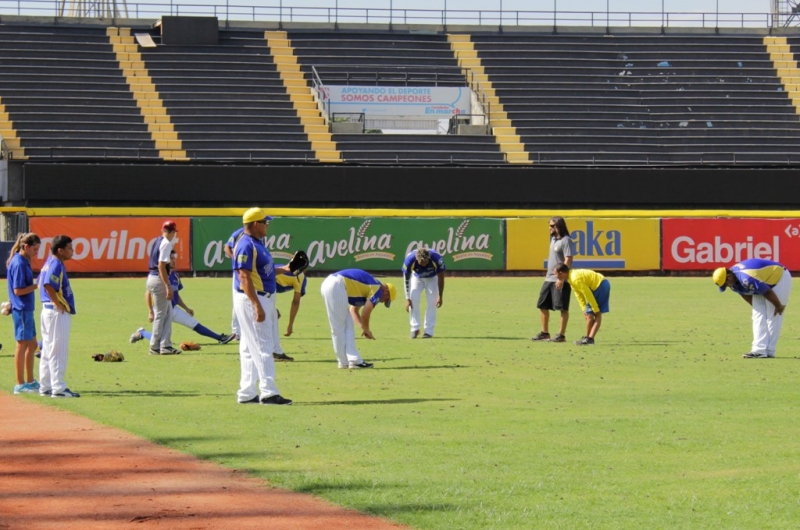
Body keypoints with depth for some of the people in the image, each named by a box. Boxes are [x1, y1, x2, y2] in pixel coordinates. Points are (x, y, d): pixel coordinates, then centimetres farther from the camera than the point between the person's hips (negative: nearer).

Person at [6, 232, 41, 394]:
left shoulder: (24, 262, 12)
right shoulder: (19, 264, -17)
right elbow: (18, 290, -20)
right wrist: (36, 285, -18)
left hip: (27, 309, 10)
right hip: (21, 309, -10)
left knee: (32, 344, 15)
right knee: (22, 345, -4)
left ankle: (30, 381, 23)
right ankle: (20, 384, 2)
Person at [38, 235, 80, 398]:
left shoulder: (50, 263, 13)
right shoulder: (56, 265, -16)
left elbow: (41, 283, 22)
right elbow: (48, 285, -31)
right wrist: (58, 304, -21)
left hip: (48, 310, 10)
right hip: (58, 313, -10)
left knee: (48, 350, 13)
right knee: (58, 351, -7)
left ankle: (45, 387, 19)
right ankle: (58, 388, -6)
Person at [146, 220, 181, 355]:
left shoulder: (157, 241, 13)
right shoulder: (166, 244, -13)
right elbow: (161, 266, -20)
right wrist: (168, 286, -21)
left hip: (152, 277, 9)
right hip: (159, 280, -9)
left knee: (168, 313, 12)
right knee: (160, 314, -2)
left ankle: (166, 345, 10)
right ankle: (155, 347, 2)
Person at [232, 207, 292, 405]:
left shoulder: (256, 244, 14)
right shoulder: (246, 246, -17)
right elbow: (245, 278, -22)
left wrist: (283, 269, 14)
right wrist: (258, 306, -26)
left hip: (262, 299, 10)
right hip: (250, 300, -10)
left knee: (250, 348, 11)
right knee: (262, 346, -11)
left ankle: (247, 393, 15)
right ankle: (268, 392, -12)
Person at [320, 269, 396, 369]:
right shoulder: (378, 289, -2)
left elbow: (353, 310, 31)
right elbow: (365, 314, -6)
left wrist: (363, 328, 21)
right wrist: (366, 330, 12)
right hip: (337, 286, -10)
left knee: (348, 326, 12)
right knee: (339, 328, -4)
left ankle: (353, 360, 10)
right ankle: (344, 362, 1)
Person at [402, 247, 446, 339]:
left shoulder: (437, 259, -37)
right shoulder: (410, 260, -36)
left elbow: (441, 278, -21)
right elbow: (406, 279, -23)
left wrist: (440, 296, -16)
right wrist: (407, 298, -23)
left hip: (432, 278, 0)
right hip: (417, 278, 0)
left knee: (432, 302, -12)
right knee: (413, 299, -15)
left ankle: (429, 331, -7)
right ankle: (415, 328, -6)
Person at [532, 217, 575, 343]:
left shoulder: (566, 241, -13)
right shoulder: (553, 239, 16)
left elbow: (568, 260, -19)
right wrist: (548, 275, 19)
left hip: (560, 280, -10)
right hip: (549, 279, 10)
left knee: (562, 308, -4)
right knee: (542, 305, 12)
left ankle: (561, 335, -2)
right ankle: (545, 333, 21)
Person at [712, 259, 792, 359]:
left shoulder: (746, 279, -39)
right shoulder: (734, 280, -9)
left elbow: (768, 293, -30)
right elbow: (746, 294, 8)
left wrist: (779, 306, -16)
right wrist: (757, 307, 15)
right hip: (765, 282, 9)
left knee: (773, 317, -10)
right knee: (758, 316, 1)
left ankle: (769, 352, -9)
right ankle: (759, 349, -1)